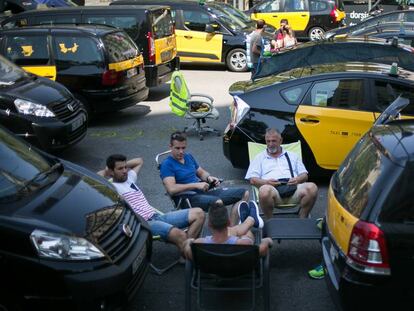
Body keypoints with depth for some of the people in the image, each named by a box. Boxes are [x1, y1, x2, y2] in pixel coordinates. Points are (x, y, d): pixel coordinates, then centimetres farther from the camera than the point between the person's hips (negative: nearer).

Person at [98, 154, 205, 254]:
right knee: (180, 235, -34)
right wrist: (106, 171, -2)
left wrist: (125, 165, 22)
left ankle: (186, 248, -12)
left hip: (157, 216, 9)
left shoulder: (129, 178, 22)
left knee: (198, 213, -4)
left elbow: (139, 161, 39)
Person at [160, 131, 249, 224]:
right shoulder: (167, 164, -7)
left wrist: (209, 178, 3)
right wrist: (196, 185, -23)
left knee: (244, 193, 0)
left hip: (203, 191, 9)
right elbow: (171, 189, -20)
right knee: (217, 202, -39)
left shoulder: (189, 157, 17)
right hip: (187, 197, -8)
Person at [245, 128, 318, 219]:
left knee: (312, 187, -30)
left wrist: (298, 179, -2)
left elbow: (304, 175, 24)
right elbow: (253, 180, 13)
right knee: (264, 190, -40)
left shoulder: (292, 156, 30)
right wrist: (266, 182, -9)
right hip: (272, 189, -2)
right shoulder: (260, 158, 24)